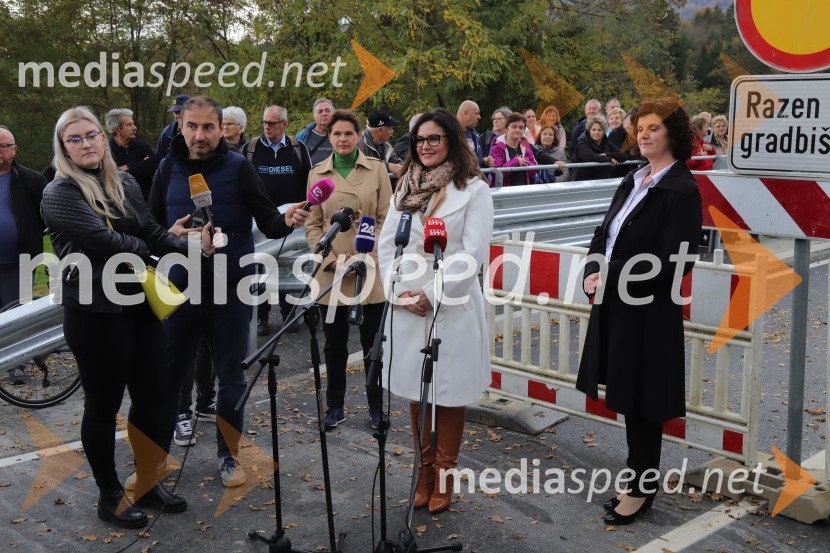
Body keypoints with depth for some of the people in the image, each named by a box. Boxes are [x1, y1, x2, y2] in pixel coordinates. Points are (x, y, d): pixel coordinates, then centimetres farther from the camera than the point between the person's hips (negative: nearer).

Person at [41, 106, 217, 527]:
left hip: (140, 305, 6)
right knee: (103, 405, 7)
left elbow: (153, 234, 4)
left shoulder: (125, 184, 9)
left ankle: (147, 482, 31)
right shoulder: (59, 193, -11)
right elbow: (102, 239, -23)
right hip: (95, 314, -6)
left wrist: (193, 247, -13)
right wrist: (145, 250, -7)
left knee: (154, 397, 12)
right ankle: (109, 495, 25)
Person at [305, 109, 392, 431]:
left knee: (373, 343, 7)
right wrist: (332, 259, -8)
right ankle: (335, 406, 26)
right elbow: (312, 224, 5)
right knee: (334, 345, 11)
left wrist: (367, 257, -11)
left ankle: (376, 407, 22)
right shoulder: (317, 173, 6)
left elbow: (385, 220, 0)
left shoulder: (377, 169, 2)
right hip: (331, 273, 1)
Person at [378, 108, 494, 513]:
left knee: (448, 390, 4)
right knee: (415, 388, 11)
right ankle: (424, 469, 26)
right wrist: (400, 292, -5)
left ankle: (444, 473, 19)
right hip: (407, 307, 5)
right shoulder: (405, 187, 11)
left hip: (452, 307, -4)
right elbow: (386, 243, 8)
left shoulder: (473, 189, -5)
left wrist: (432, 294, -15)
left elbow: (473, 254, -12)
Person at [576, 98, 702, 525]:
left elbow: (674, 261, -20)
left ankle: (641, 489, 20)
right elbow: (604, 233, 13)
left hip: (648, 311, -8)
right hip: (615, 306, 8)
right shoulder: (633, 181, 12)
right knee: (628, 398, 14)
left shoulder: (682, 189, -13)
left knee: (641, 402, 4)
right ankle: (640, 480, 28)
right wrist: (593, 274, -6)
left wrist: (611, 276, -18)